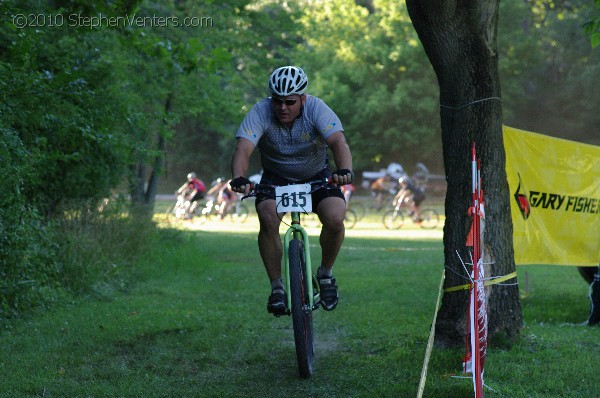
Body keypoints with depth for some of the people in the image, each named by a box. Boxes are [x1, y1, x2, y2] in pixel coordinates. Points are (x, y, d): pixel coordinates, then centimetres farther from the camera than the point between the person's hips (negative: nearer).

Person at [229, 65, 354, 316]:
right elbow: (243, 148, -36)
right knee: (268, 219, -29)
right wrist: (238, 178, -56)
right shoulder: (260, 112, -22)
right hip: (276, 179, 0)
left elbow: (338, 142, -36)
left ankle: (325, 274, 3)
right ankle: (277, 287, -12)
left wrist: (344, 171, -56)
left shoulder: (316, 109, -22)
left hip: (316, 177, 0)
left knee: (335, 219, -26)